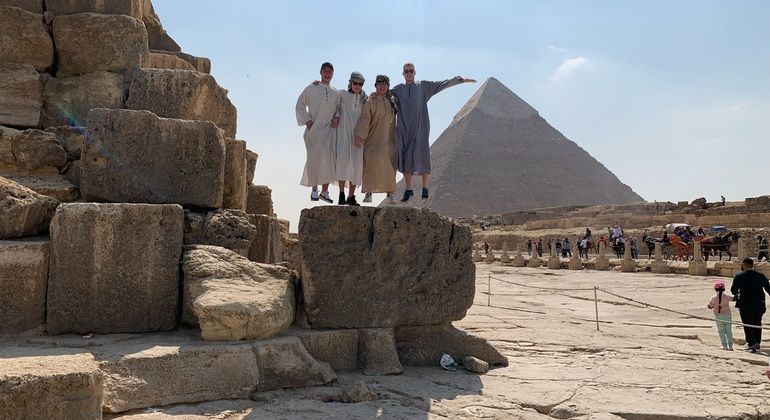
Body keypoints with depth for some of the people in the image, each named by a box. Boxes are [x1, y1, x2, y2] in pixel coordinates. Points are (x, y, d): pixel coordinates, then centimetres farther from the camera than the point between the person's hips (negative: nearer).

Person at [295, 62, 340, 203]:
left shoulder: (335, 93, 13)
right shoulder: (311, 89, 4)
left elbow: (339, 108, 21)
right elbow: (300, 105, 6)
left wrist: (337, 117, 0)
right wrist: (306, 120, -4)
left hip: (329, 129, 3)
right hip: (314, 129, -3)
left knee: (329, 160, -3)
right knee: (314, 158, -5)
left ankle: (324, 191, 4)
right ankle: (314, 190, 5)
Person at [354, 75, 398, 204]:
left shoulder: (392, 100, 13)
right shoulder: (370, 102, -1)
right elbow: (364, 120, -11)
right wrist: (358, 135, -23)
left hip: (389, 139, 4)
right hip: (374, 138, -4)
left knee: (389, 165, -1)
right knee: (371, 161, -15)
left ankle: (390, 193, 2)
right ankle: (368, 193, -10)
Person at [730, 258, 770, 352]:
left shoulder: (739, 276, -7)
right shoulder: (760, 276, 3)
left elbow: (733, 290, -9)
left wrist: (736, 295, 13)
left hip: (745, 305, -3)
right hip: (759, 304, 3)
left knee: (747, 325, 4)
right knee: (757, 324, 18)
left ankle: (751, 345, 3)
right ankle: (757, 342, 19)